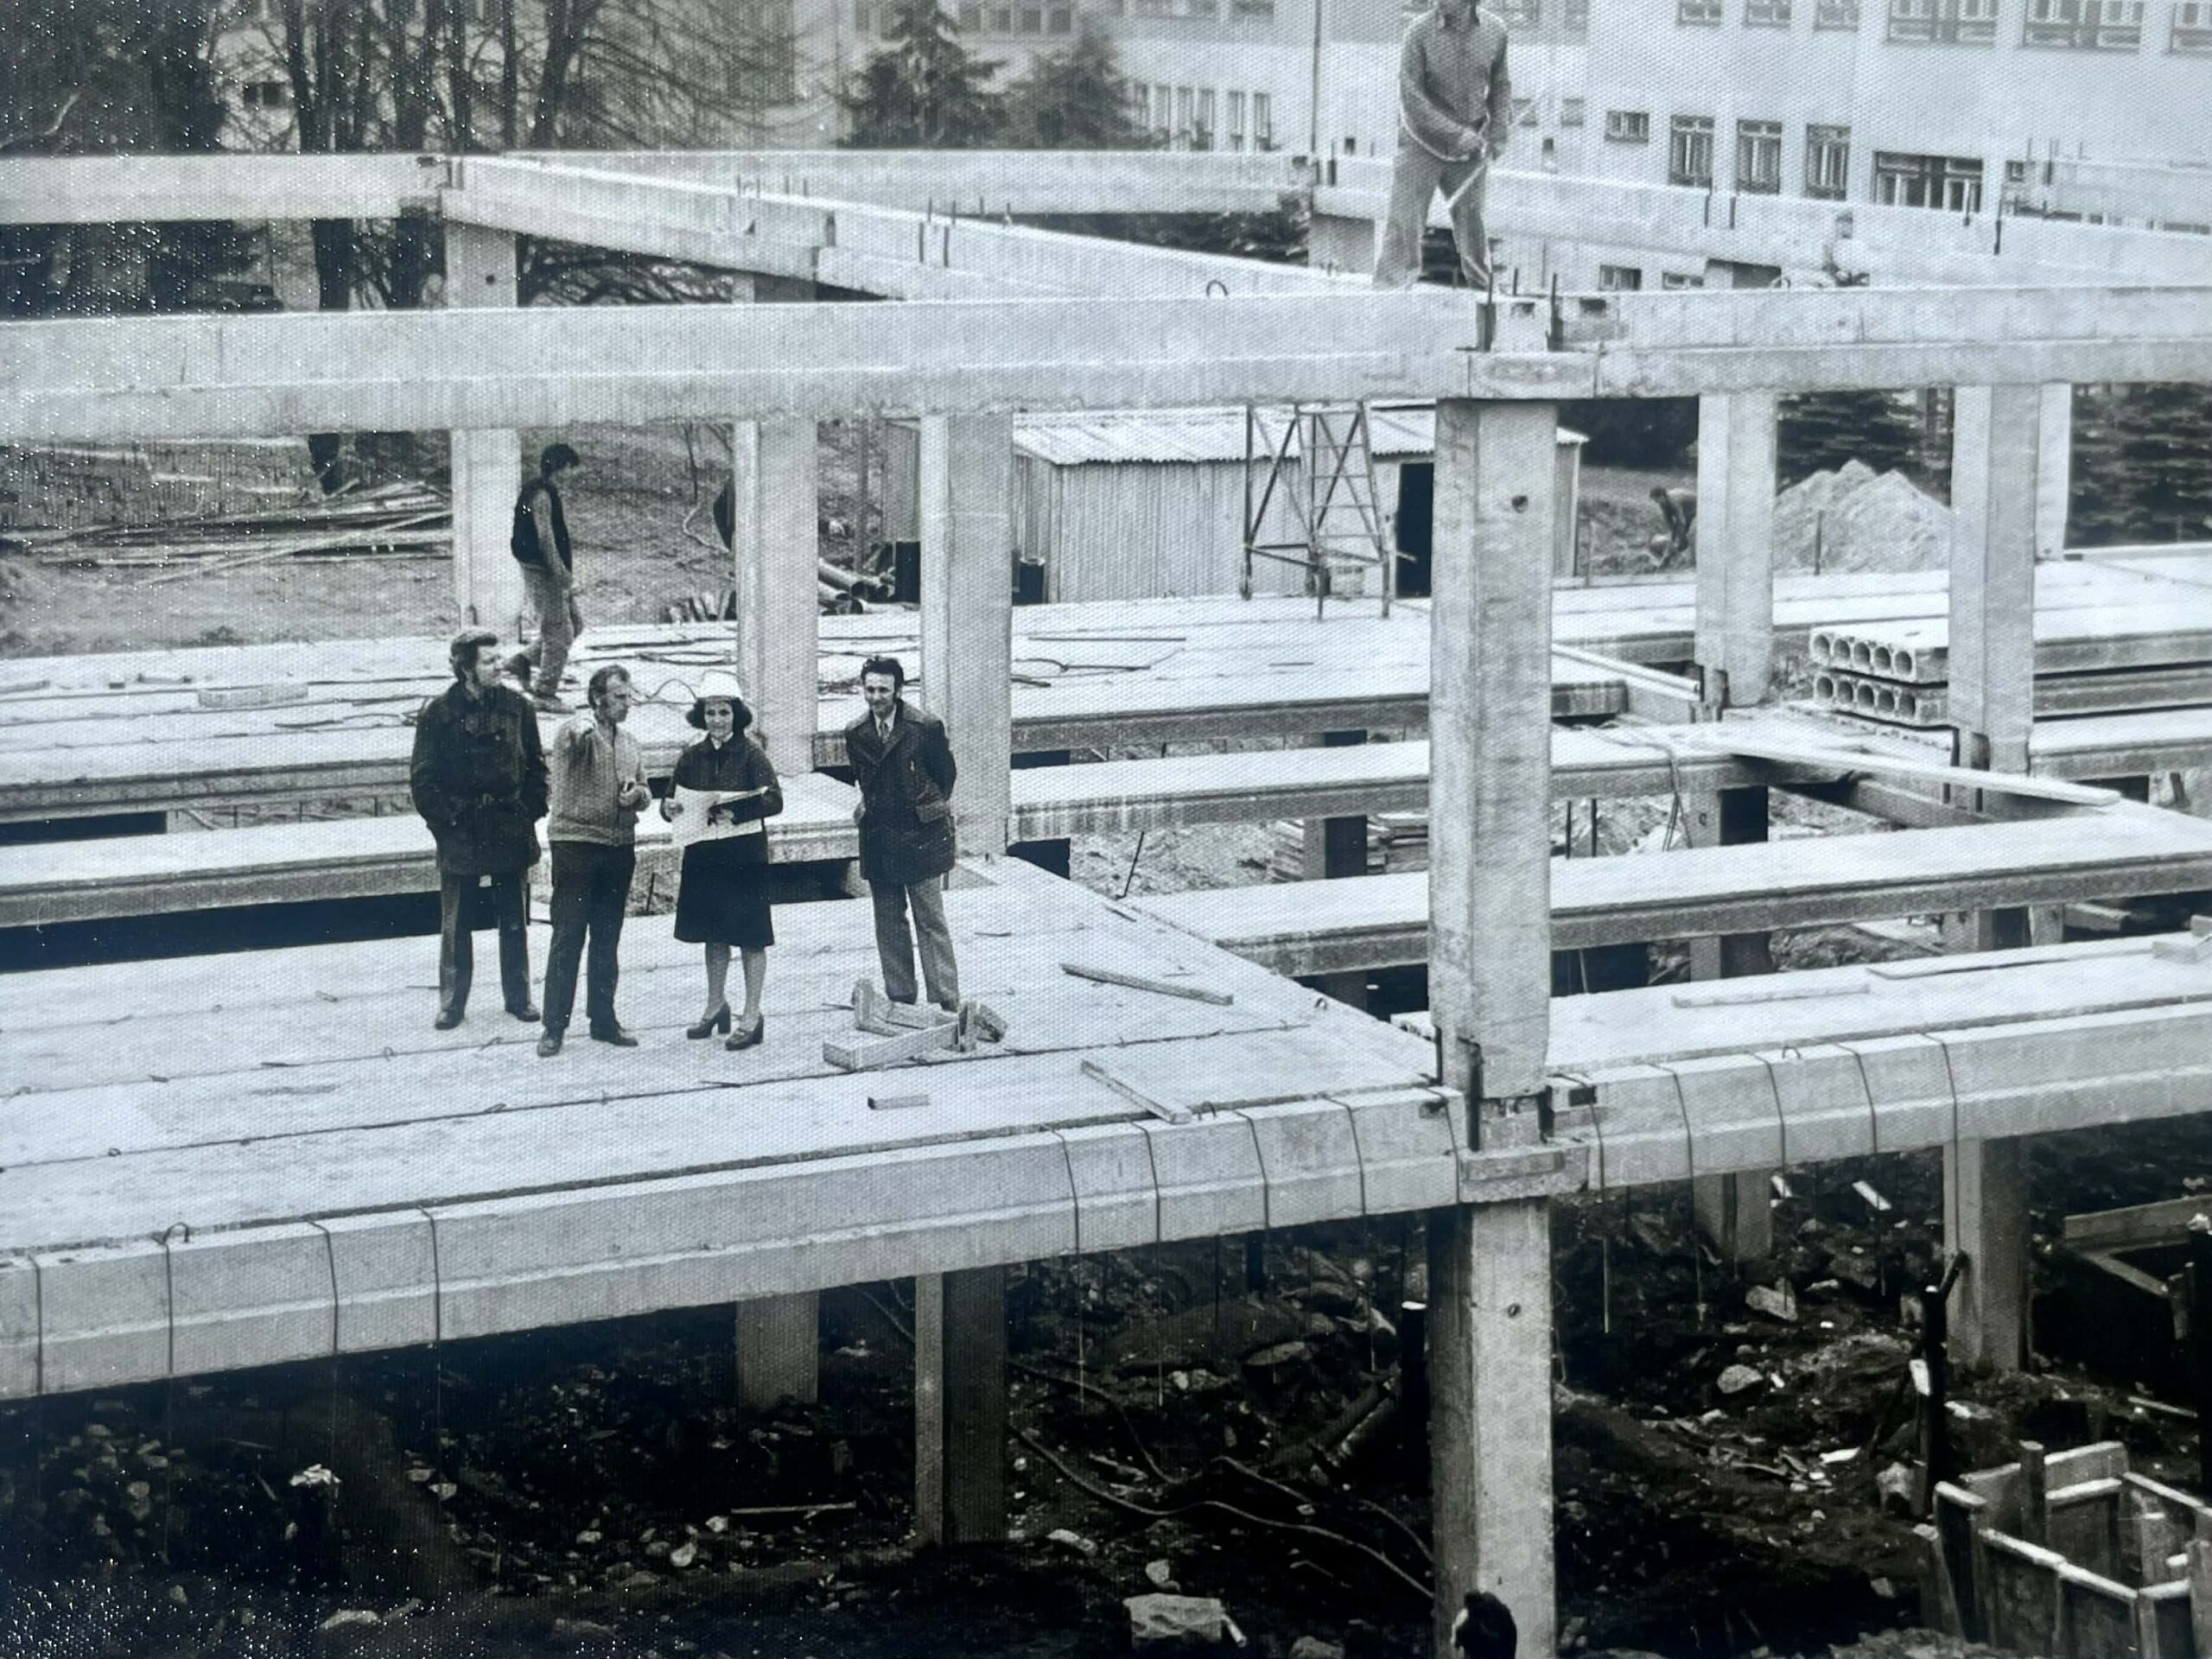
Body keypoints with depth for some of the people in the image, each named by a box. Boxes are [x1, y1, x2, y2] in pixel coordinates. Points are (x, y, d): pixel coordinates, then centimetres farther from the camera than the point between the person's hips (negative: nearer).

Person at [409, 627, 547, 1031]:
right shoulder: (438, 713, -6)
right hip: (461, 832, -3)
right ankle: (452, 1002, 13)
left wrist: (531, 812, 1)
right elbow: (423, 778, -3)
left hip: (511, 829, 3)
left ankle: (518, 997, 20)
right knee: (455, 923, 3)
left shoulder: (516, 707, 3)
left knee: (514, 919, 10)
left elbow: (536, 766, 10)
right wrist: (445, 820, -9)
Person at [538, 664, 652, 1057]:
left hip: (619, 848, 6)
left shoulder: (630, 744, 15)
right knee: (568, 939, -4)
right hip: (576, 844, -6)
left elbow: (645, 790, 22)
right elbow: (571, 744, -30)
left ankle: (603, 1020, 20)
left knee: (608, 940, 12)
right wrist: (581, 730, -54)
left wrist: (638, 794, -2)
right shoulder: (573, 732, -6)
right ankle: (554, 1027, -1)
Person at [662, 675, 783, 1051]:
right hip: (704, 855, 5)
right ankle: (716, 1006, 29)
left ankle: (752, 1018, 3)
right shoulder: (693, 757, 6)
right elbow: (671, 800, 9)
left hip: (745, 854, -5)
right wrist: (670, 808, -14)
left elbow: (774, 800, -15)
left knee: (750, 936, -1)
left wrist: (736, 812, -28)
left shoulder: (750, 753, -7)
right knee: (714, 934, 15)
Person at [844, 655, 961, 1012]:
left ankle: (947, 1002, -4)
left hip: (919, 834, -4)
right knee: (888, 923, 8)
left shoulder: (926, 728, -9)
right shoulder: (856, 734, 4)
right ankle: (899, 999, 14)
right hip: (878, 840, 5)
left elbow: (946, 773, 4)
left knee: (931, 921, -5)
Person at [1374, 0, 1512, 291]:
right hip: (1422, 141, -2)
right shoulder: (1420, 30, -15)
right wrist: (1456, 135, -16)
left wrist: (1499, 133, 1)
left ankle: (1483, 287, 26)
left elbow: (1501, 85, 10)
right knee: (1404, 220, -5)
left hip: (1470, 147, 3)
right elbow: (1411, 95, -14)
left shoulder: (1495, 30, -5)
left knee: (1471, 220, 11)